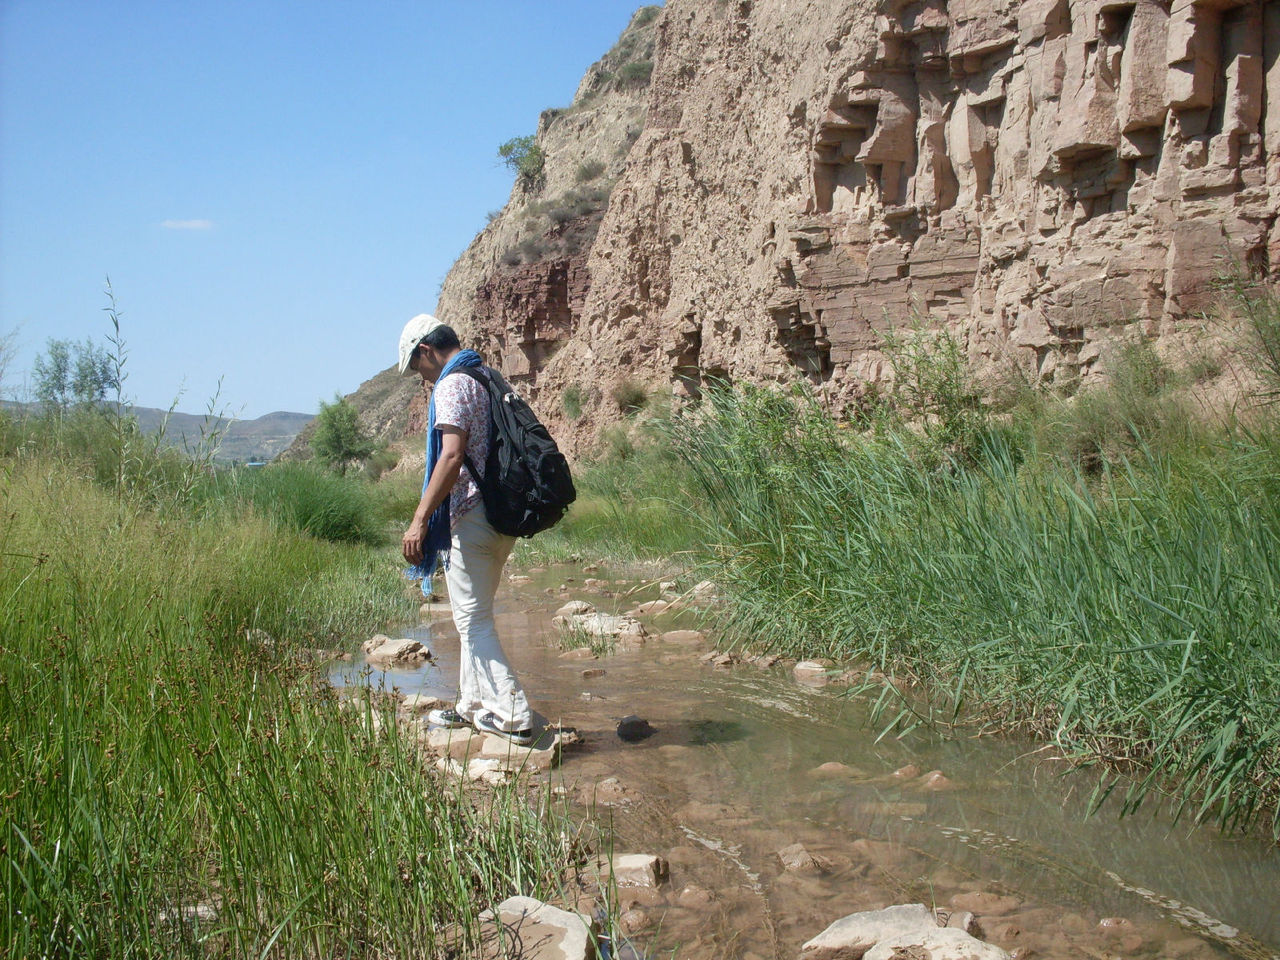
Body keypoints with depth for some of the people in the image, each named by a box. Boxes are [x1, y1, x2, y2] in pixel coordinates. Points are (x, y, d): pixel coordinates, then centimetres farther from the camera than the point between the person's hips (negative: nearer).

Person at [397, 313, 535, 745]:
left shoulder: (452, 385, -11)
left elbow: (452, 456, -23)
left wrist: (420, 520, -24)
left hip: (473, 515, -9)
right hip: (501, 514, 10)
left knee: (472, 620, -3)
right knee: (474, 615, 19)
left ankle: (513, 715, -4)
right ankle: (474, 706, 27)